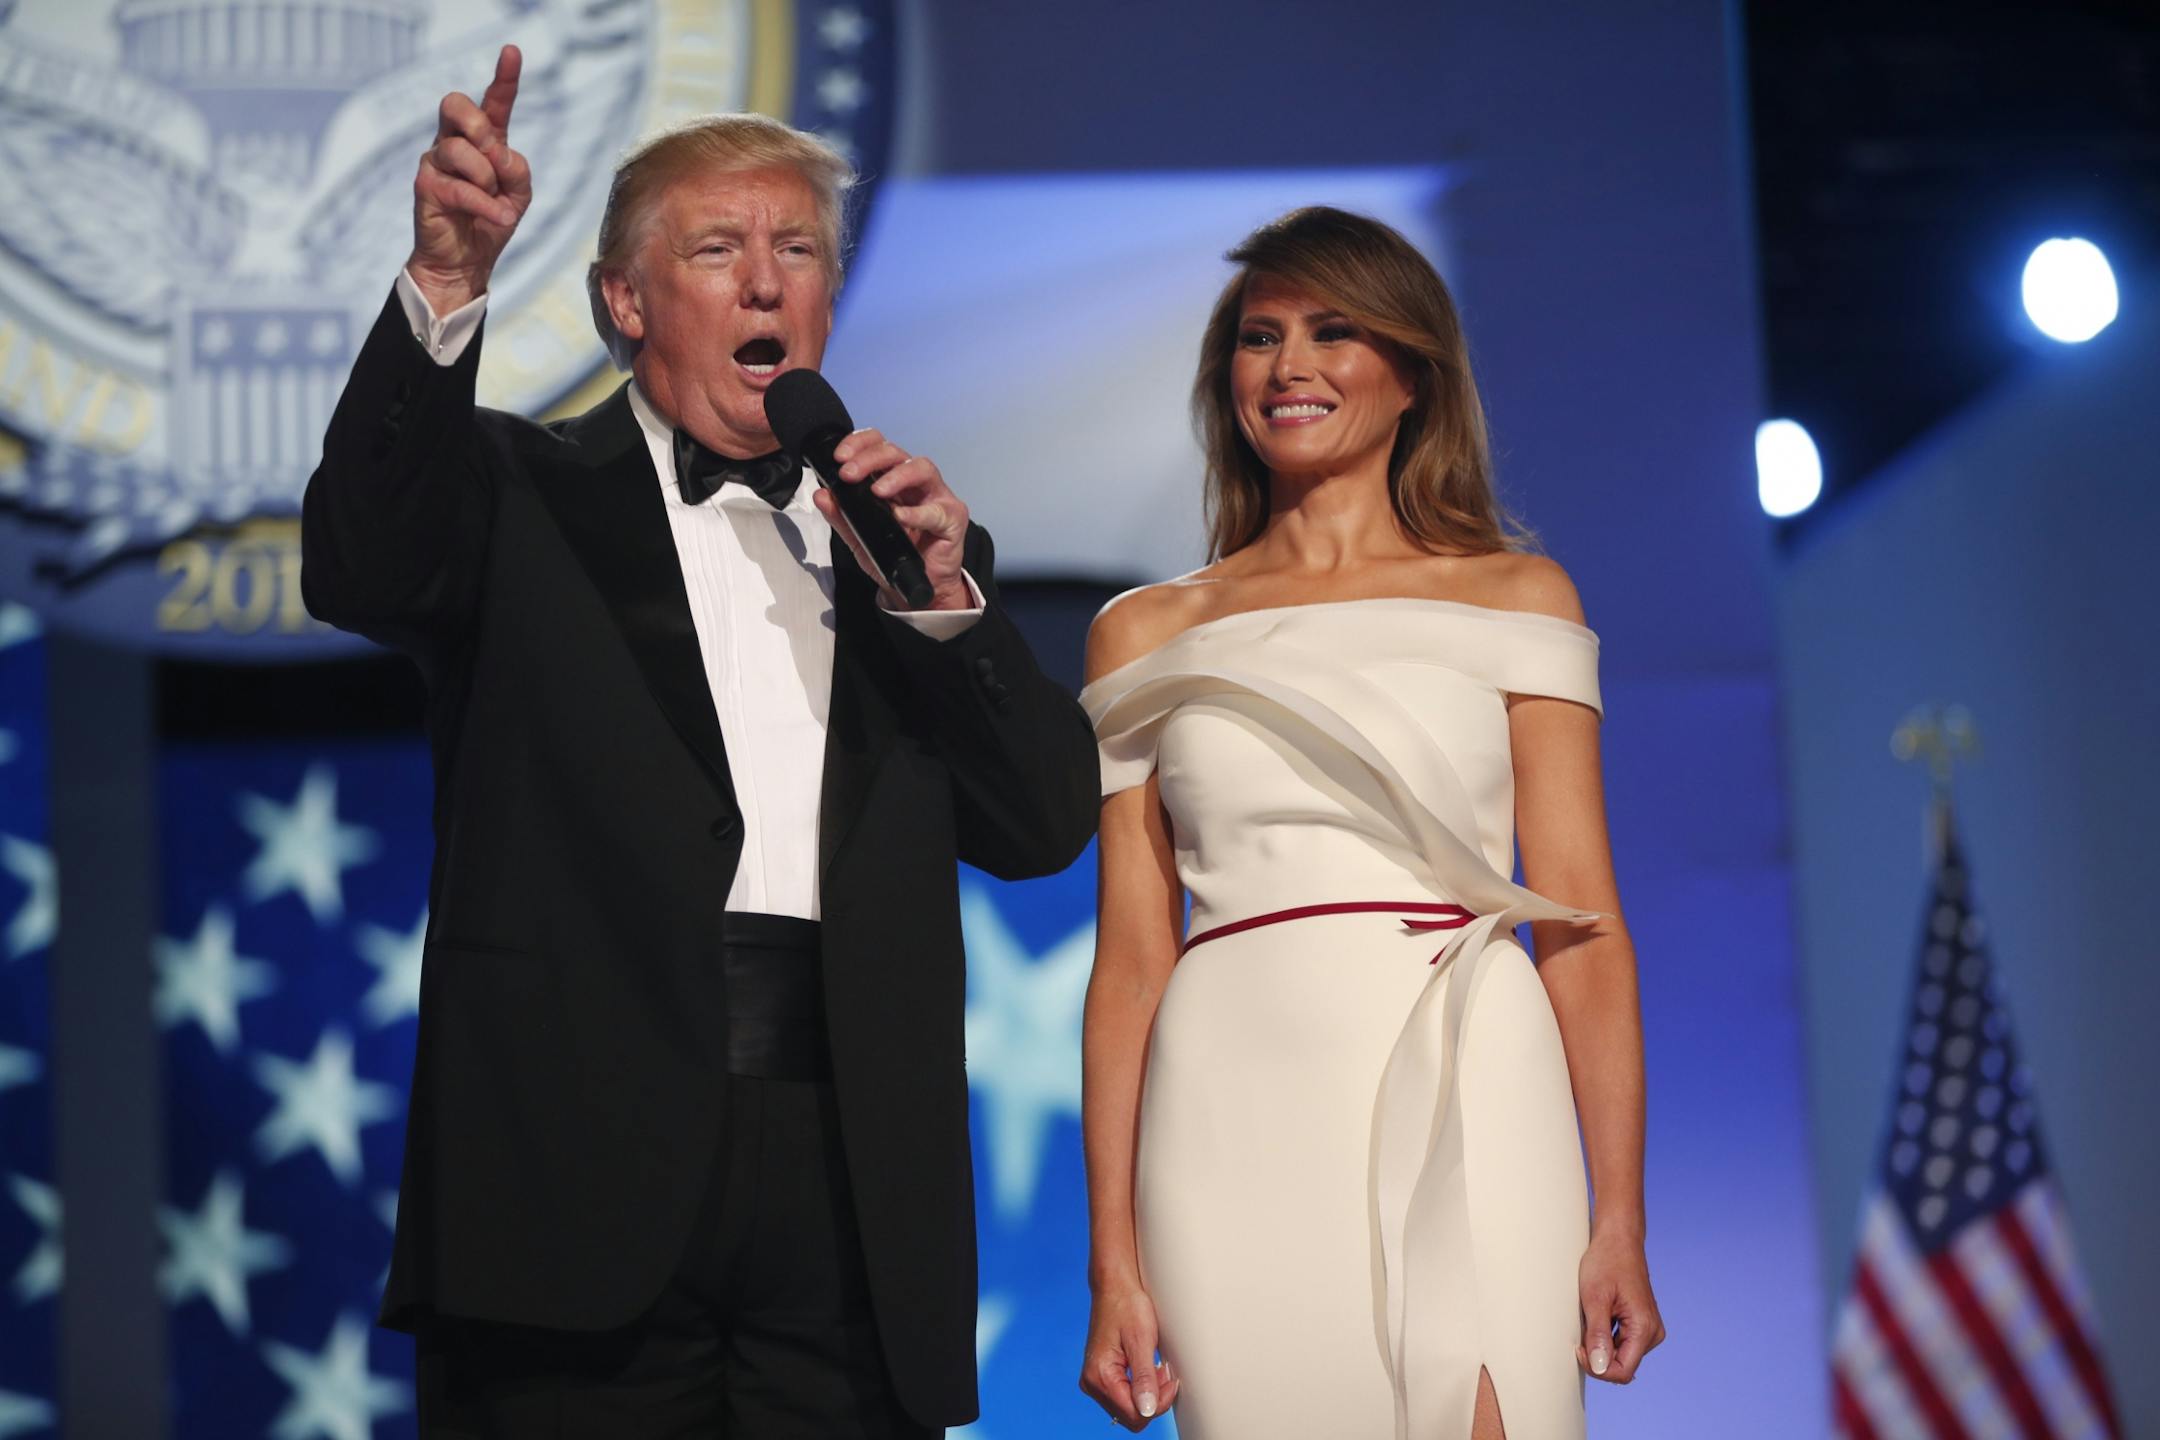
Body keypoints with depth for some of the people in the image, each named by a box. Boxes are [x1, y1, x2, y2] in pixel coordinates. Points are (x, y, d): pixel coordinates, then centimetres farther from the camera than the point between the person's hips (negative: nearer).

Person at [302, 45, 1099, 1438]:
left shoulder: (904, 530, 19)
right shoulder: (527, 497, 10)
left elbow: (1048, 826, 12)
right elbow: (364, 567, -13)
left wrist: (940, 592, -3)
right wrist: (444, 287, -25)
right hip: (587, 1160, -3)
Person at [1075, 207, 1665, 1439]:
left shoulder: (1514, 597, 10)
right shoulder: (1148, 634, 14)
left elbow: (1582, 923, 4)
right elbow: (1133, 957, 9)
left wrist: (1619, 1220, -5)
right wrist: (1113, 1259, 2)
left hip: (1464, 1109, -1)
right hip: (1238, 1126, 1)